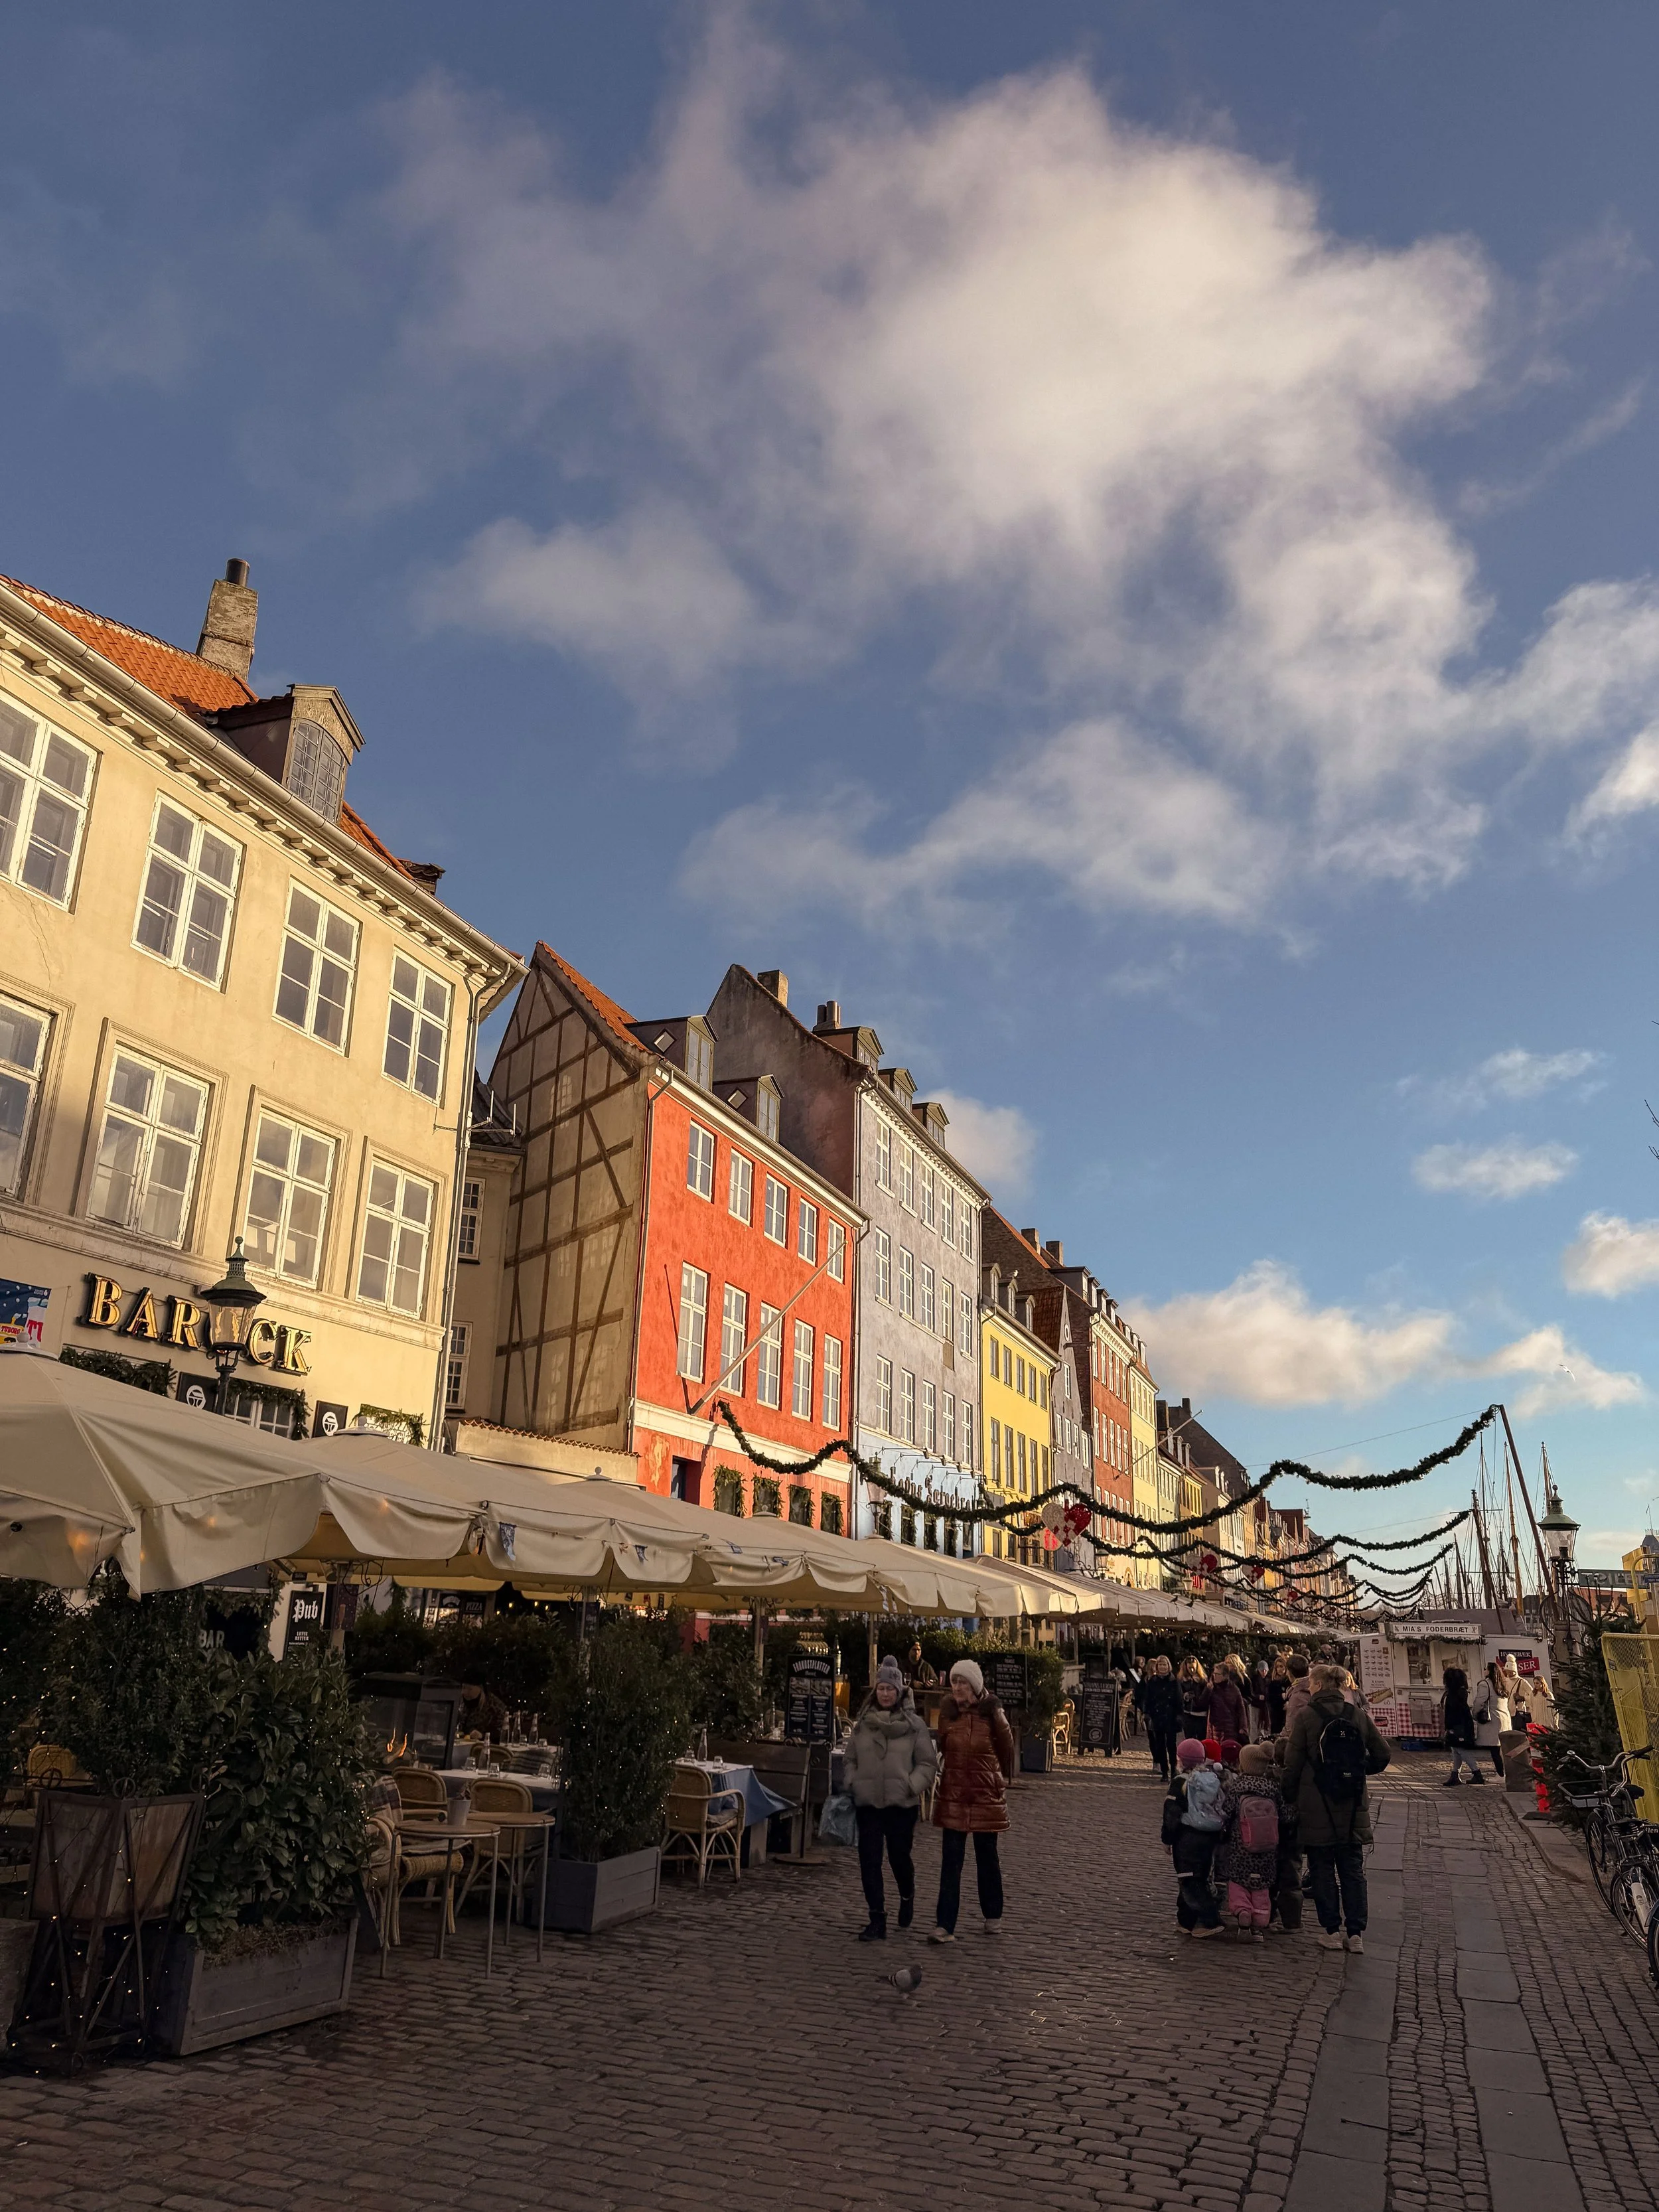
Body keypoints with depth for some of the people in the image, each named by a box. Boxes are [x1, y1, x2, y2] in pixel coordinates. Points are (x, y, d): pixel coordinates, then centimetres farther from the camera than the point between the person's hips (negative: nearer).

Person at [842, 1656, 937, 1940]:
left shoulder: (915, 1724, -2)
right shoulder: (862, 1723, 6)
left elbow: (927, 1762, -1)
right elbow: (849, 1759, 14)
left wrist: (913, 1786, -14)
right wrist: (852, 1783, -1)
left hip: (902, 1803, -2)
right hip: (868, 1802, 2)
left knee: (899, 1856, 6)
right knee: (869, 1860, -1)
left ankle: (907, 1897, 38)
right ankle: (877, 1920, 9)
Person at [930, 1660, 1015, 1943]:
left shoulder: (992, 1714, -9)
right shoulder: (946, 1713, -2)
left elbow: (1006, 1748, 3)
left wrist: (1004, 1779, 8)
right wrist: (935, 1774, 8)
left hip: (987, 1794, -1)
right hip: (953, 1794, 1)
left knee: (987, 1856, 12)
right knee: (951, 1859, -2)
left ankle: (993, 1916, 30)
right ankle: (945, 1926, -1)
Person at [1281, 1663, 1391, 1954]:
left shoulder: (1306, 1716, -10)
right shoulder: (1359, 1715, -1)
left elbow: (1293, 1764, -10)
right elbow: (1382, 1755, 3)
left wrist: (1289, 1797, 1)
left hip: (1316, 1809, -3)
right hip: (1353, 1809, 3)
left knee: (1323, 1869, 9)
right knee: (1353, 1870, 13)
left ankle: (1331, 1931, 12)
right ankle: (1356, 1933, 15)